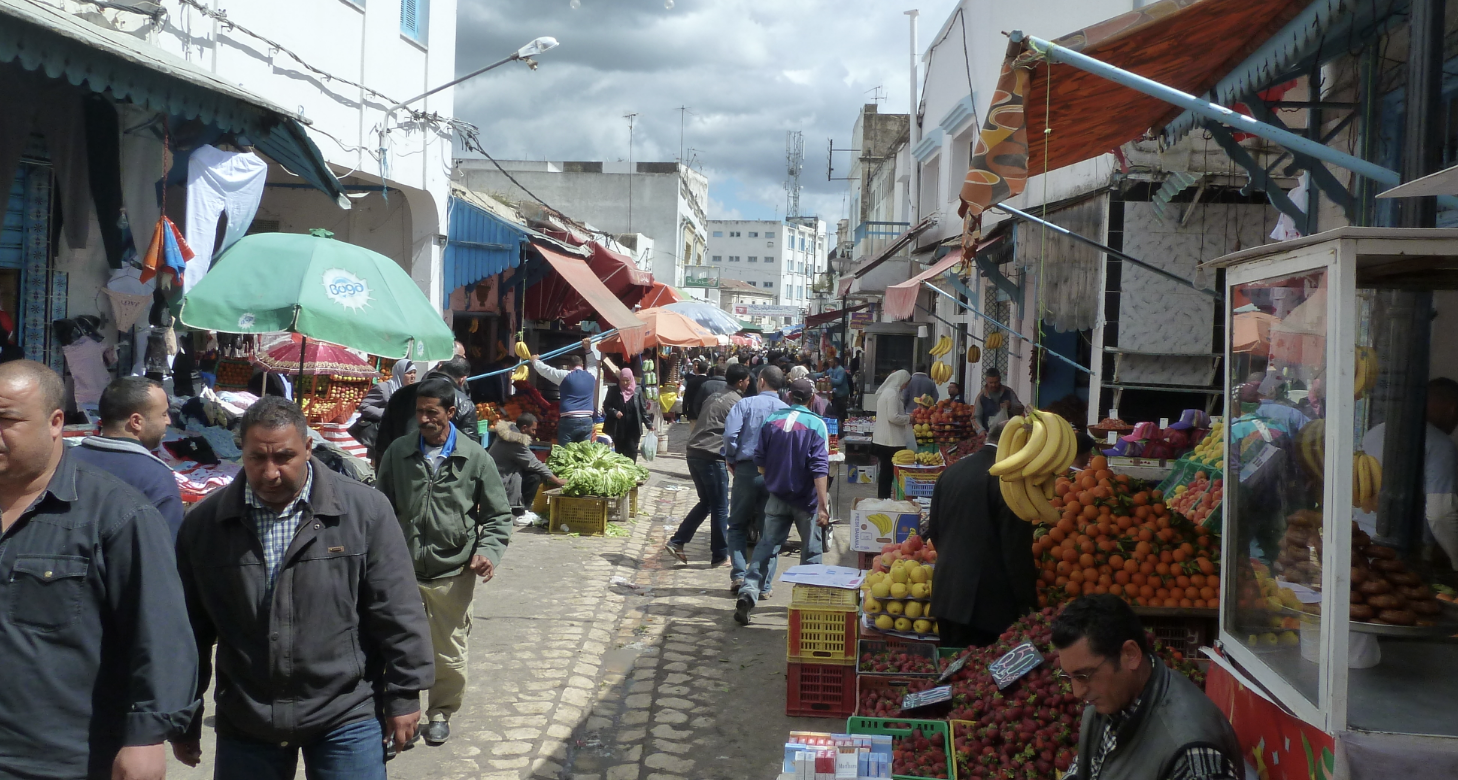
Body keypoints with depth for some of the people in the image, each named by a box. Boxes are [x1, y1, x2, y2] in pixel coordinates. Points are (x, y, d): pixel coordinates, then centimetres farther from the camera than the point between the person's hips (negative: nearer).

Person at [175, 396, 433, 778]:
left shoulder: (364, 509, -7)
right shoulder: (203, 524, 0)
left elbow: (397, 614, -3)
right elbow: (190, 630, 7)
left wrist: (403, 696, -3)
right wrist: (184, 720, 11)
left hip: (346, 717, -2)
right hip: (244, 723, 2)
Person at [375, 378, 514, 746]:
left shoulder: (475, 458, -3)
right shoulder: (398, 452, 1)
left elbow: (499, 516, 4)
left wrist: (488, 551, -11)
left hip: (453, 574, -1)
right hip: (402, 571, 1)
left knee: (449, 655, 10)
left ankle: (441, 712, 32)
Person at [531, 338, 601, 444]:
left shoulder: (565, 376, -1)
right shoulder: (591, 375, 10)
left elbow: (545, 370, 9)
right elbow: (593, 363, 33)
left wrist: (535, 361, 26)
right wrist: (588, 349, 36)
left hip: (568, 421, -4)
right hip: (587, 421, 4)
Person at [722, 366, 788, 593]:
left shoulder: (745, 404, -1)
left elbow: (730, 433, -13)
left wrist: (730, 460, 1)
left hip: (746, 470, -1)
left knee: (738, 525, 14)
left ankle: (739, 574, 1)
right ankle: (764, 584, 8)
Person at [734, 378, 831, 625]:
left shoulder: (772, 420, 1)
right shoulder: (816, 425, -10)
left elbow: (760, 460, 6)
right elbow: (819, 468, -16)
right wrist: (823, 506, -17)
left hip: (777, 496, 3)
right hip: (806, 499, -3)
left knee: (767, 546, 8)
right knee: (810, 551, 12)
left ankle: (748, 592, -7)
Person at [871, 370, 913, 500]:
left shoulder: (885, 391, 14)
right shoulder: (893, 394, -16)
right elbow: (893, 417, -21)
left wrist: (906, 415, 16)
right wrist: (908, 418, -7)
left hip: (882, 440, 10)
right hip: (892, 441, -10)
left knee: (885, 472, 13)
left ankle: (882, 499, 17)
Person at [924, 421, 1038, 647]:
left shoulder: (951, 471, 7)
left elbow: (933, 529, 16)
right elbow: (1017, 549, -15)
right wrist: (1027, 602, -9)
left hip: (946, 591, 7)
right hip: (988, 597, -7)